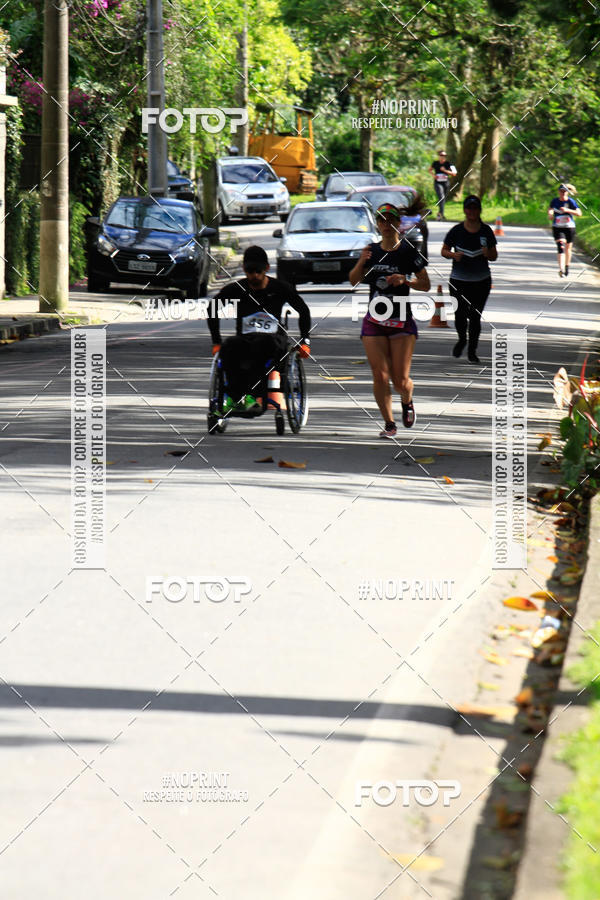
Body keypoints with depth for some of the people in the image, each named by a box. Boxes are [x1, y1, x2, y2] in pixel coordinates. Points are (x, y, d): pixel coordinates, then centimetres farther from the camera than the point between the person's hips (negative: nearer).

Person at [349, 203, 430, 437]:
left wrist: (404, 280, -17)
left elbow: (426, 284, 0)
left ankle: (407, 402, 31)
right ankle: (389, 424, 6)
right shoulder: (372, 251, 7)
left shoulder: (408, 251, -3)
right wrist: (361, 262, -9)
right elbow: (353, 281, 9)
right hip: (374, 321, 3)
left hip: (401, 321, -3)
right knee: (380, 376, -7)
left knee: (401, 380, -4)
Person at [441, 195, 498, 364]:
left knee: (475, 317, -2)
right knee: (460, 315, -5)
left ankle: (472, 351, 12)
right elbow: (444, 250, 7)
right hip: (459, 281, -1)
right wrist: (453, 255, -14)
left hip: (481, 281, 1)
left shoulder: (486, 231, 2)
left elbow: (494, 256, 8)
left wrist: (488, 254, -15)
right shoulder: (456, 231, -2)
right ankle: (462, 339, 27)